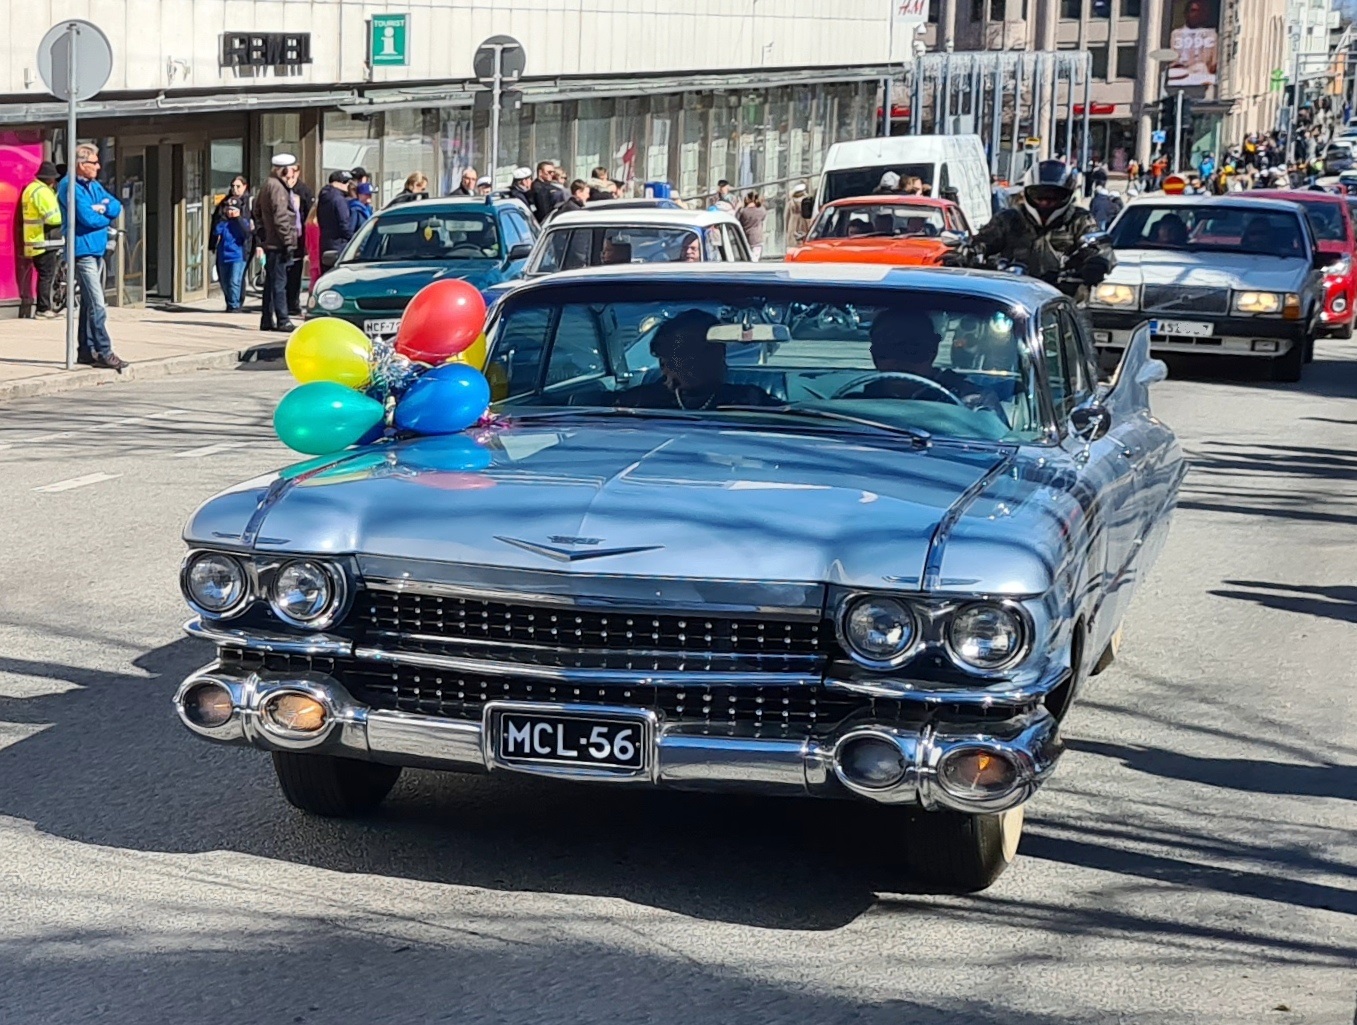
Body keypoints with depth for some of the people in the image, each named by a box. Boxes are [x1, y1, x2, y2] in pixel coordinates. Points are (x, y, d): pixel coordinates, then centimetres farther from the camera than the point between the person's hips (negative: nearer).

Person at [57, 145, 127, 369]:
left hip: (98, 250, 9)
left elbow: (116, 206, 9)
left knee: (90, 304, 13)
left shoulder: (95, 186, 17)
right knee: (97, 306, -13)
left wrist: (102, 208, -12)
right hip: (83, 251, -9)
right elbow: (88, 218, -19)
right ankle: (104, 352, -13)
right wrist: (107, 217, -1)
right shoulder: (70, 188, -11)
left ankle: (87, 351, 18)